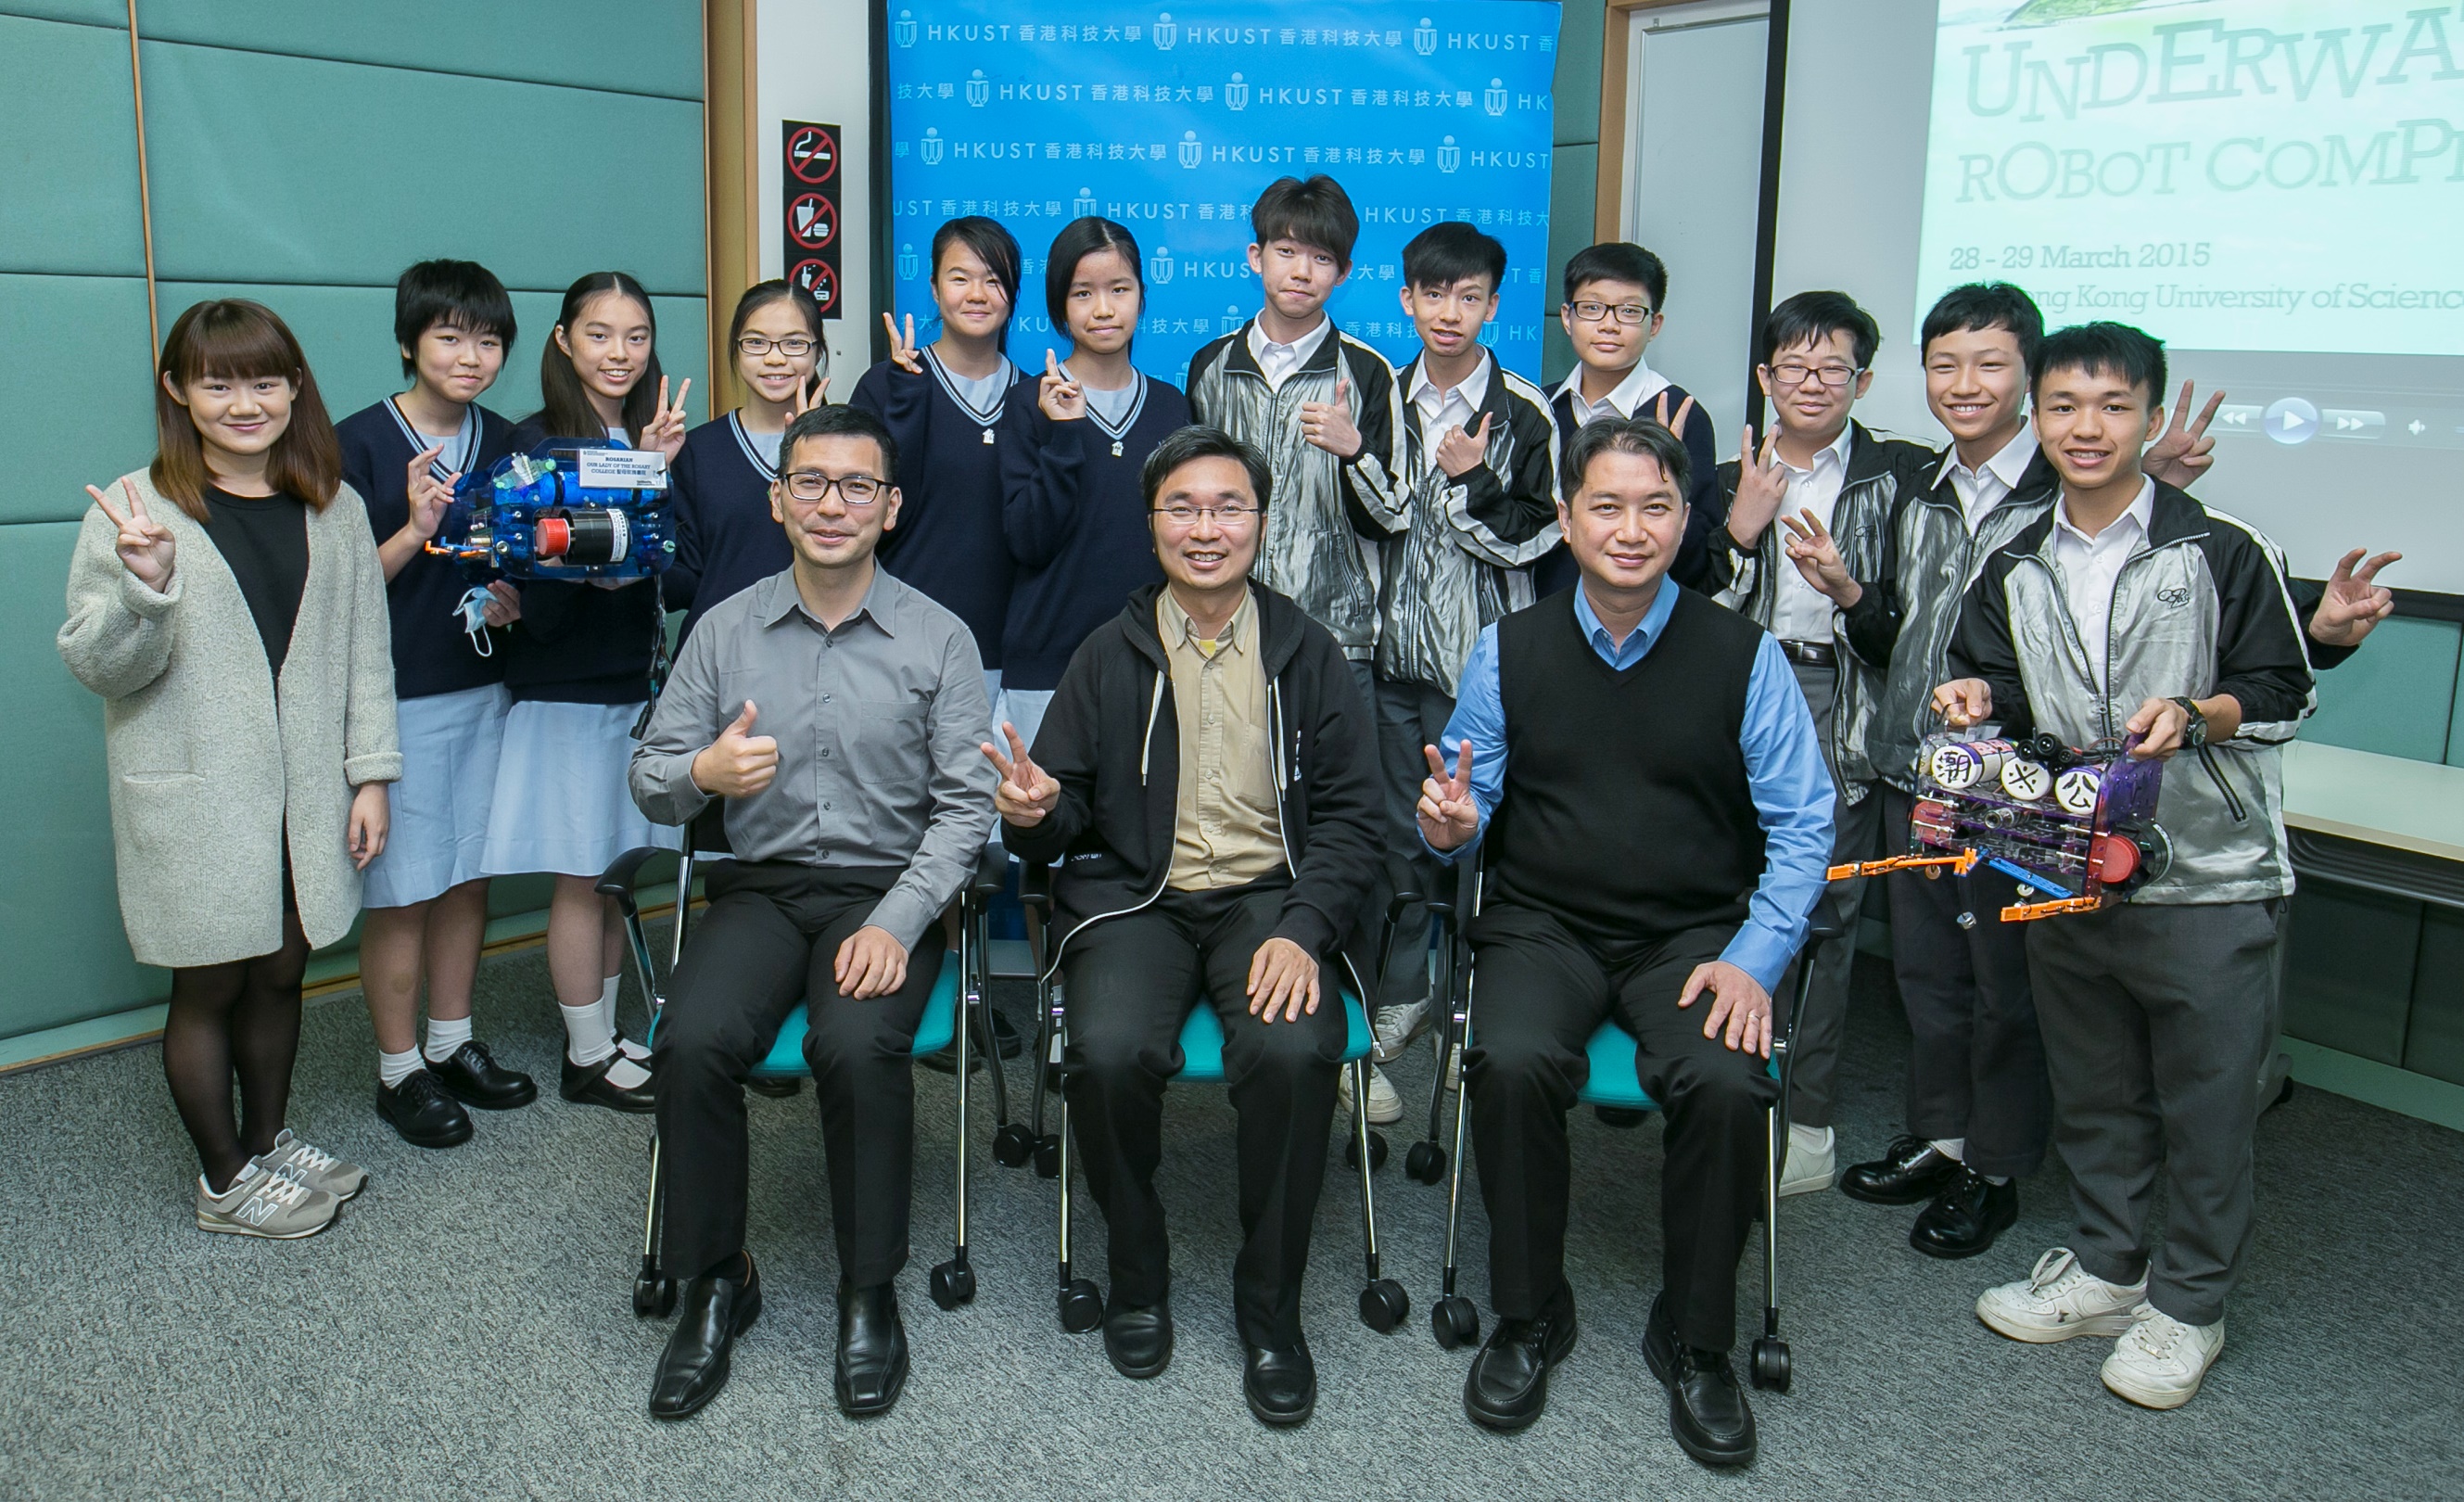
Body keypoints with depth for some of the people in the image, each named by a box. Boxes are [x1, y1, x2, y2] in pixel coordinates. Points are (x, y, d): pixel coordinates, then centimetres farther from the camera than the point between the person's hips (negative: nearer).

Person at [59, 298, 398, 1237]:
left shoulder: (334, 508, 4)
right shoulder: (135, 510, -7)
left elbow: (366, 650, 7)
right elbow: (96, 667, -8)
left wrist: (371, 773, 3)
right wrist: (145, 590, -27)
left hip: (307, 798, 4)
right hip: (195, 801, -3)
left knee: (281, 972, 15)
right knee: (210, 985, 8)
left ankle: (267, 1140, 35)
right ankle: (226, 1180, 25)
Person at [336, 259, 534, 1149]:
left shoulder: (506, 444, 8)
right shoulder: (358, 443, -9)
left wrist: (508, 598, -4)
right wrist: (415, 531, -24)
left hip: (482, 688, 6)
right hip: (397, 698, -5)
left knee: (469, 875, 13)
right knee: (403, 890, 1)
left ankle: (454, 1044, 28)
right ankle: (399, 1070, 15)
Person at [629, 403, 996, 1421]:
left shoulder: (939, 640, 0)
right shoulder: (725, 630, 7)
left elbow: (966, 804, -3)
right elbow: (650, 781, 8)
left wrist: (895, 924, -17)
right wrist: (701, 774, -17)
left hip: (887, 890, -2)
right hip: (760, 887, 2)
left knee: (858, 1045, -31)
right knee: (693, 1041, -26)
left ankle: (869, 1293, -10)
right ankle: (716, 1281, -5)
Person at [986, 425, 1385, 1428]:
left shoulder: (1307, 653, 8)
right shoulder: (1110, 655, 9)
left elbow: (1351, 812, 4)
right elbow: (1066, 812, 9)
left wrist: (1302, 928, -12)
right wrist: (1035, 814, -17)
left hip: (1271, 894, 0)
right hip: (1135, 896, 1)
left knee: (1294, 1053, -30)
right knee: (1109, 1052, -29)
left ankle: (1270, 1305, -6)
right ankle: (1136, 1270, 0)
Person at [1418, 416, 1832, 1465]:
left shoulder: (1743, 655, 1)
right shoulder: (1508, 651, 5)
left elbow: (1803, 822, 0)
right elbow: (1466, 808, 8)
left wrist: (1755, 958, -12)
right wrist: (1449, 825, -18)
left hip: (1693, 934, 0)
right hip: (1541, 924, 1)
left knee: (1729, 1085, -28)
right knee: (1511, 1064, -30)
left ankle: (1694, 1341, -1)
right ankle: (1529, 1318, -4)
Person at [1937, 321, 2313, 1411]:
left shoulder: (2223, 553, -6)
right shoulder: (2014, 570, 8)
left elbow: (2281, 697, -4)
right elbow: (2003, 707, 14)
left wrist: (2193, 716, -21)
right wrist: (1975, 699, -8)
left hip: (2204, 880, -4)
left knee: (2206, 1098, 5)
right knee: (2090, 1087, 17)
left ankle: (2187, 1304, 21)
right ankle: (2106, 1267, 33)